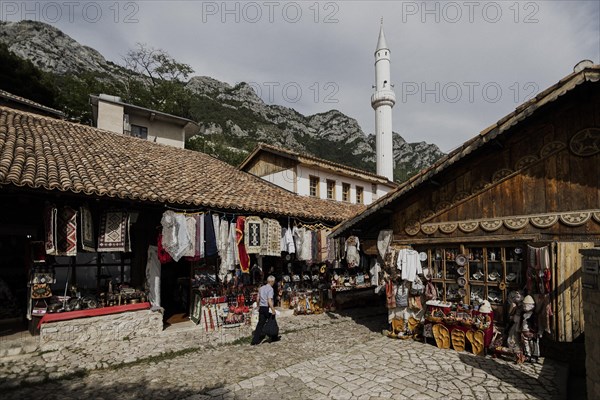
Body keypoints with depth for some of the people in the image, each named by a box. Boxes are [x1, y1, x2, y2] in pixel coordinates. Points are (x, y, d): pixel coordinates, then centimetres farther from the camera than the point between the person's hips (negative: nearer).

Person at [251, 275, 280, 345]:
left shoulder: (261, 288, 10)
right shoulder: (270, 289, -13)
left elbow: (258, 299, 15)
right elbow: (269, 301, -22)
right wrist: (273, 310, -22)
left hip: (261, 308, 6)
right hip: (268, 308, -6)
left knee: (260, 324, 5)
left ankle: (255, 340, -2)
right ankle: (274, 338, 26)